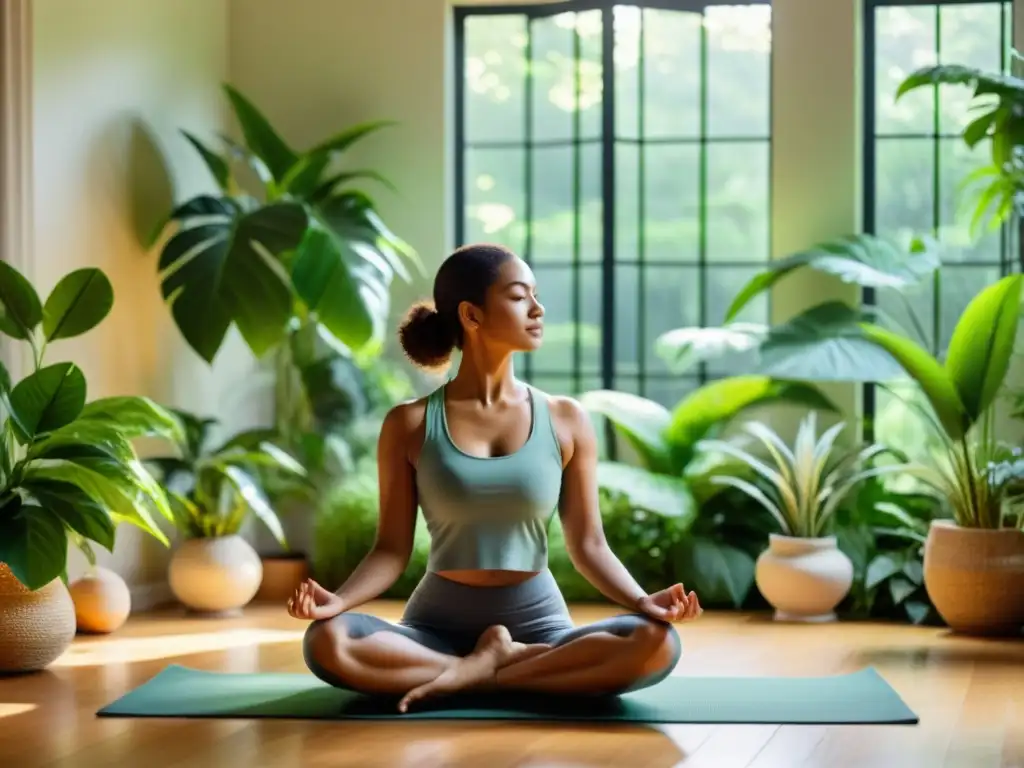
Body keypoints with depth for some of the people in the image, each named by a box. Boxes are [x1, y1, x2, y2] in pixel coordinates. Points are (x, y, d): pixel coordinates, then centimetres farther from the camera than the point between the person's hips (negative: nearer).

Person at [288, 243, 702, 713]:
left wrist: (643, 602, -17)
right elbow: (393, 549, 0)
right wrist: (338, 600, -21)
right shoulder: (410, 425, 0)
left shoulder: (566, 421, 3)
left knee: (657, 643, -29)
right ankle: (496, 665, -20)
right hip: (438, 624, -1)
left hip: (536, 622, 1)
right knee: (327, 642, -32)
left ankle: (477, 674, -20)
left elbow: (588, 545, 3)